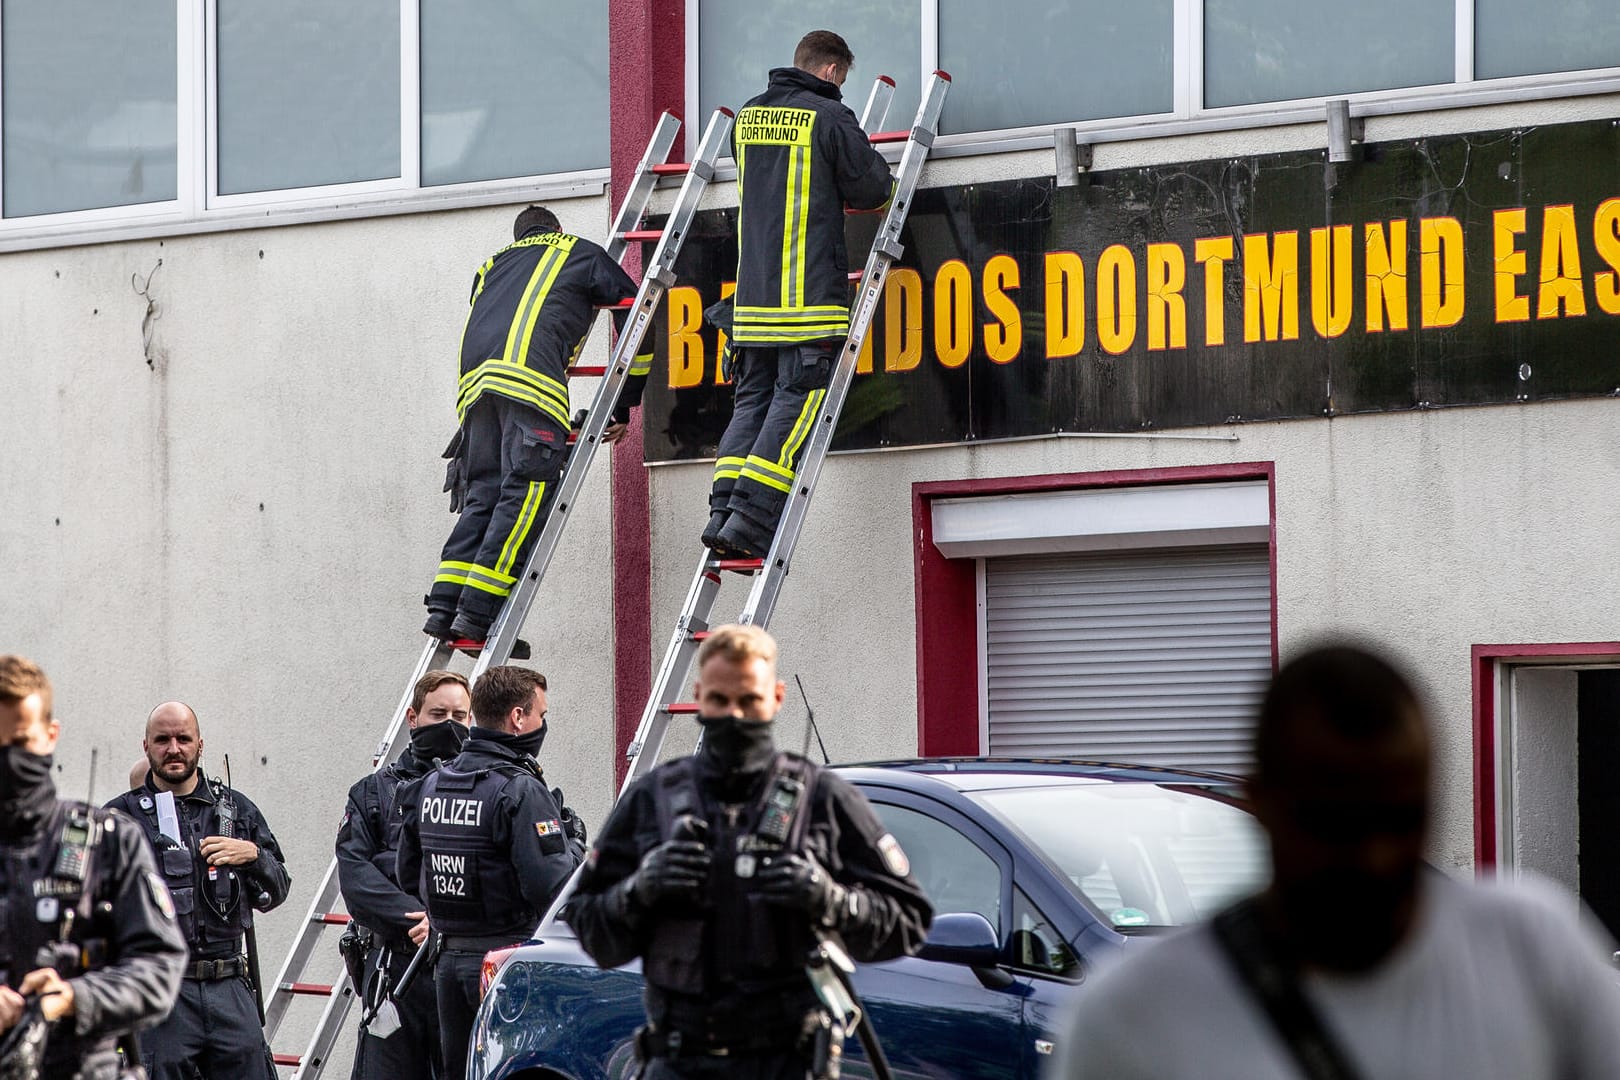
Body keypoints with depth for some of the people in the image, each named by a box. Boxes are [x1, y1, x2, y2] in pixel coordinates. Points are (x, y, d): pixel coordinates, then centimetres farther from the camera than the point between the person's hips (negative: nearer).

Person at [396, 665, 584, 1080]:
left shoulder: (431, 785, 10)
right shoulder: (520, 790, -15)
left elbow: (409, 871, 17)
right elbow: (550, 882, -21)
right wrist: (574, 846, -2)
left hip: (450, 961, 7)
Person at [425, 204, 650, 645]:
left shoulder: (492, 267, 38)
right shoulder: (578, 253, 27)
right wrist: (624, 405, 31)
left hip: (474, 378, 5)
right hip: (529, 377, -5)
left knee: (483, 496, 7)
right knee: (527, 491, -11)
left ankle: (445, 606, -7)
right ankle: (478, 612, -22)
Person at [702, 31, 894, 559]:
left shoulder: (747, 117, 15)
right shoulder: (829, 117, -5)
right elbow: (870, 190, 0)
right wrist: (876, 167, 21)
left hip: (753, 292, 6)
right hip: (810, 292, -6)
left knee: (752, 399, 9)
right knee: (796, 401, -7)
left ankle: (723, 511, -3)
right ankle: (751, 518, -17)